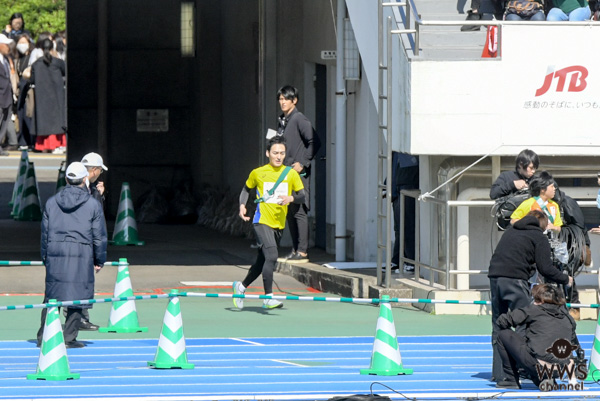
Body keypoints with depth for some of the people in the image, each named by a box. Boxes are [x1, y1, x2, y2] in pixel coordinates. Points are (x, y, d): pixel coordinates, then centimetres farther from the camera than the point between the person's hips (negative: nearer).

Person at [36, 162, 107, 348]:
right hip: (81, 255, -3)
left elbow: (45, 233, 13)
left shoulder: (51, 202, 8)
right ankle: (69, 338, 1)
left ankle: (43, 337, 6)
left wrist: (45, 257, 21)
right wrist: (99, 260, 12)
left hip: (55, 256, 3)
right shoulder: (93, 204, 0)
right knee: (77, 298, 3)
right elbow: (99, 235, 2)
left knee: (51, 297, 8)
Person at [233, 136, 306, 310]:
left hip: (279, 224, 4)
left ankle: (241, 286, 37)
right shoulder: (257, 173, 0)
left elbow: (302, 196, 3)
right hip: (262, 221, -4)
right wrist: (242, 205, 0)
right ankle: (268, 298, -20)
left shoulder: (291, 173, 3)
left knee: (262, 261, 14)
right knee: (271, 257, -22)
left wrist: (291, 198, -18)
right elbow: (246, 189, 17)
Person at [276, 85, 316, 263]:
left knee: (299, 212, -9)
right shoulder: (282, 120, 15)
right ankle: (295, 249, 16)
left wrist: (303, 163, -16)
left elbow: (313, 142, -16)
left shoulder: (299, 119, -10)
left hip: (299, 173, -9)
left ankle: (303, 252, -8)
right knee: (289, 212, 10)